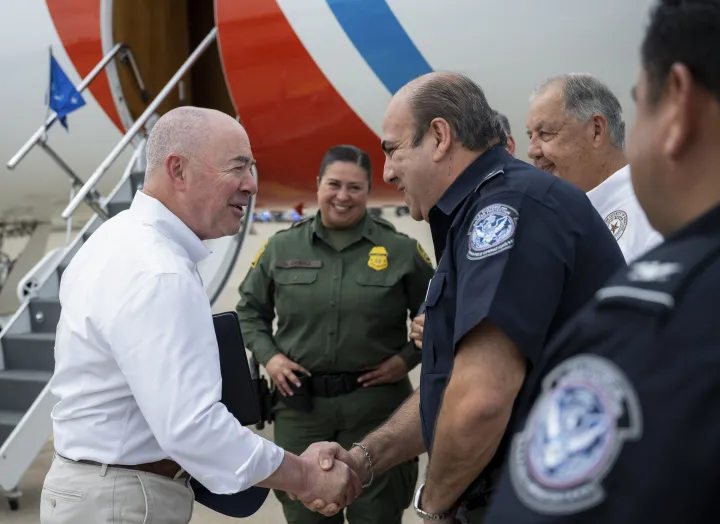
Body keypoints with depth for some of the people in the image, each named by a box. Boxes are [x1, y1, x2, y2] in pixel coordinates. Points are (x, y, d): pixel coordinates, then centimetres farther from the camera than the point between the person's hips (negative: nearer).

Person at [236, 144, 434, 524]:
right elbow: (249, 309, 14)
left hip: (375, 405, -1)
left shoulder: (401, 250, -1)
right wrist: (268, 356, 1)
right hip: (300, 405, 2)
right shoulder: (282, 247, 3)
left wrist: (408, 358, -5)